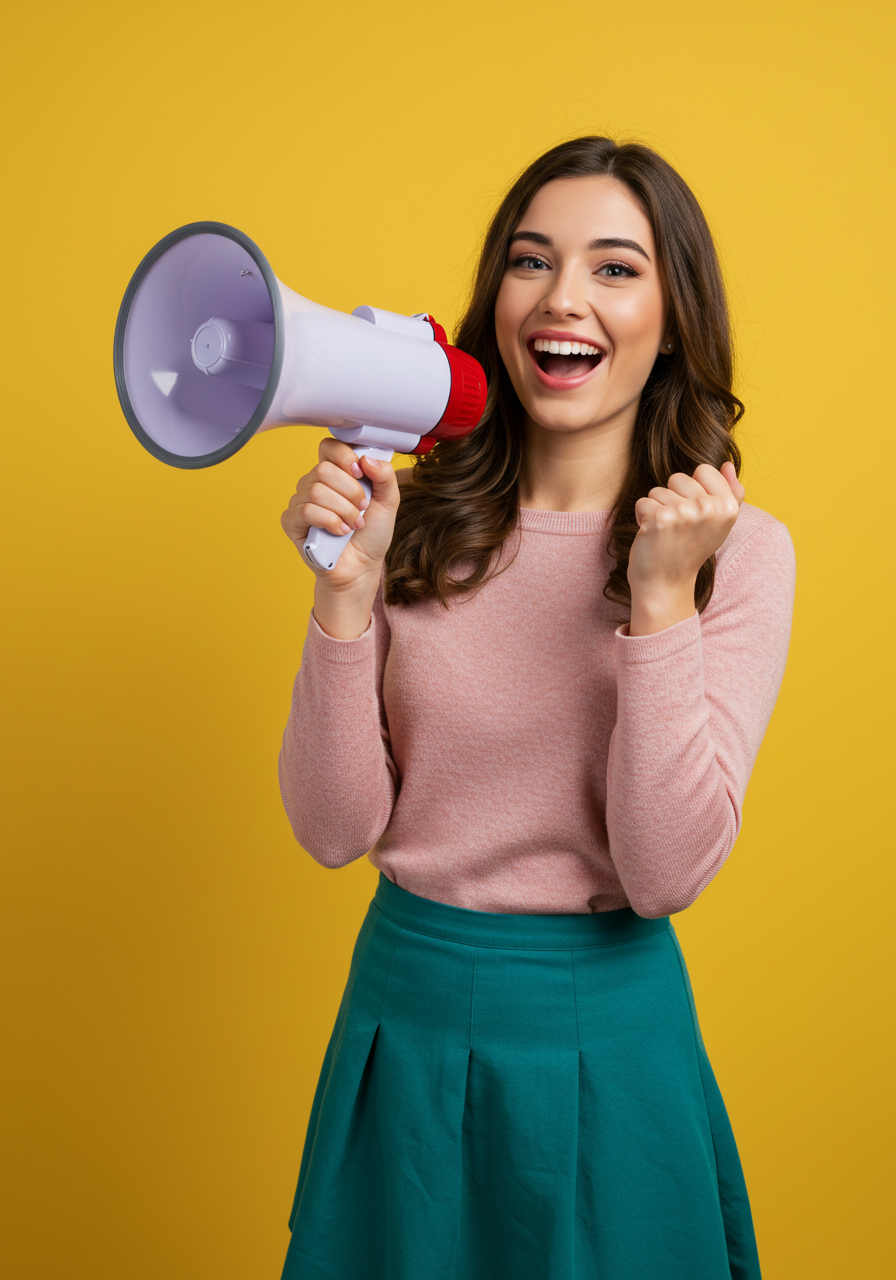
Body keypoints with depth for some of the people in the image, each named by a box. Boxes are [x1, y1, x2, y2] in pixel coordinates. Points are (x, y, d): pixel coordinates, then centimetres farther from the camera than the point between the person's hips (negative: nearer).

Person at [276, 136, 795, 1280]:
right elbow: (335, 829, -8)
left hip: (608, 1030, -1)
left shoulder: (739, 551, -10)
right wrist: (344, 590, -19)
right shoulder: (415, 523, -6)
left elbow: (666, 875, -16)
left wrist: (660, 597, -24)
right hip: (404, 1008, 2)